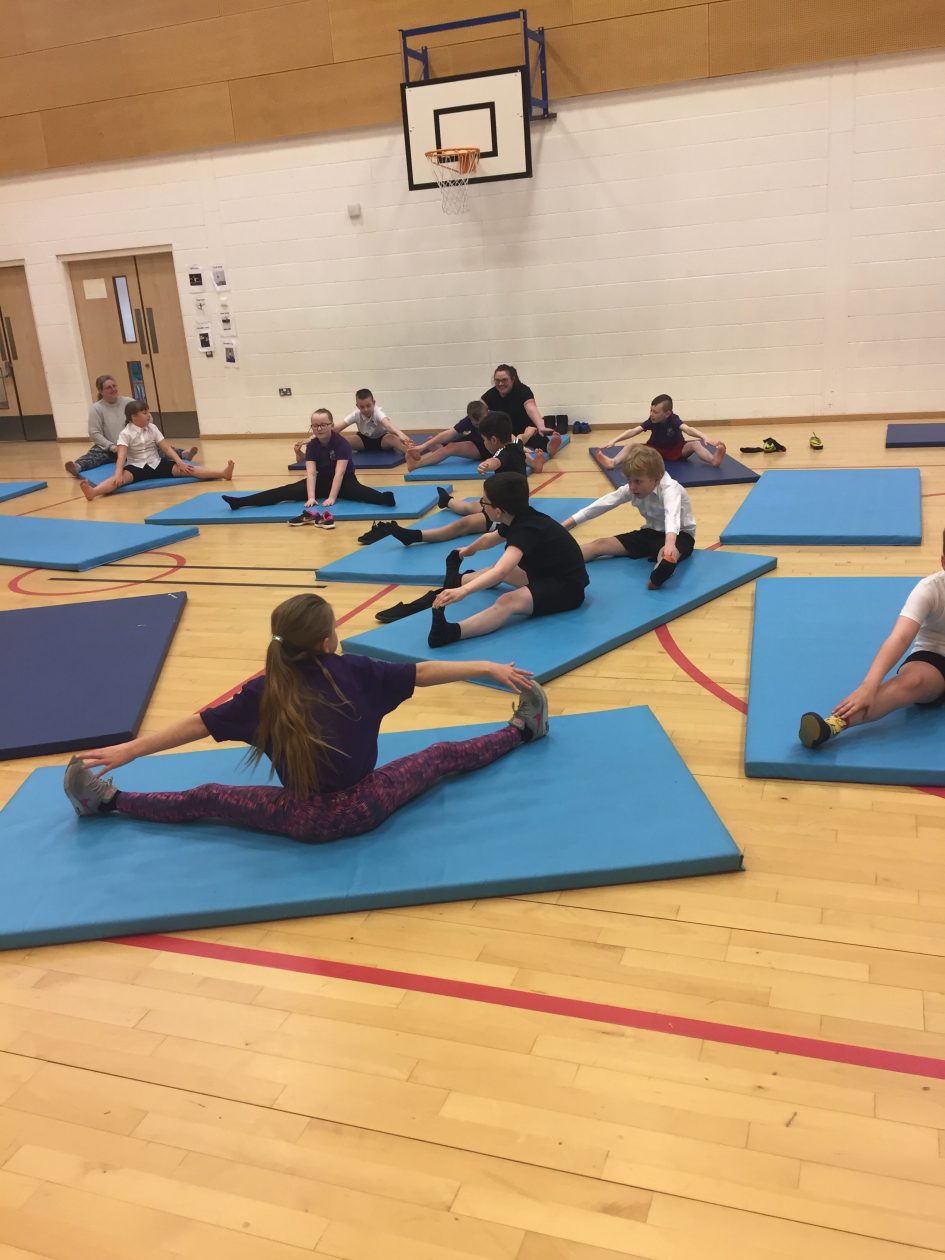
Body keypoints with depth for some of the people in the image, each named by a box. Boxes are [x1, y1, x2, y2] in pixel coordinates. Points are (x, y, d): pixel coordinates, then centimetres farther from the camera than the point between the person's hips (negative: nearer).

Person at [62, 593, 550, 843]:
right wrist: (488, 667, 6)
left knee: (207, 799, 12)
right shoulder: (355, 671, -10)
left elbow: (197, 724, -5)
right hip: (366, 807, 1)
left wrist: (128, 750, 3)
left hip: (307, 821, -1)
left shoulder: (264, 692, -10)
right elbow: (423, 672, -3)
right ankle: (521, 730, 33)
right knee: (444, 756, 20)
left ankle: (109, 800, 17)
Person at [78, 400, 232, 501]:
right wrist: (118, 474, -38)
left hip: (156, 464, 3)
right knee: (122, 478, -37)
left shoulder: (152, 428, 4)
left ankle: (223, 473, -31)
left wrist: (180, 462, -11)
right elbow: (121, 456, -22)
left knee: (186, 469, -17)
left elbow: (166, 447, 2)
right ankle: (93, 492, -64)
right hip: (137, 467, -3)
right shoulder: (126, 433, -9)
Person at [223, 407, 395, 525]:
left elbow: (339, 473, -28)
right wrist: (311, 497, -33)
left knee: (357, 491, -40)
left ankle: (385, 498, -67)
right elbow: (311, 473, -18)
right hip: (322, 481, 4)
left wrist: (332, 497, -39)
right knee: (289, 491, -13)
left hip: (344, 481, -4)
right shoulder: (312, 445, -6)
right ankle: (239, 502, -23)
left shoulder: (341, 443, -19)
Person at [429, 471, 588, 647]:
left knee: (508, 602, -38)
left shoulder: (526, 530, -28)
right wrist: (470, 549, 47)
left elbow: (501, 571, -44)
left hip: (567, 587, -11)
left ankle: (451, 632, -59)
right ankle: (457, 579, 58)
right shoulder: (518, 519, 3)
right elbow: (490, 538, 28)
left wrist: (463, 591, -54)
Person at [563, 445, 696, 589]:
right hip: (652, 533, 6)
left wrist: (670, 543, -69)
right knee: (600, 545, -9)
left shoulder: (670, 488, -28)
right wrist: (564, 526, -14)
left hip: (679, 535, -6)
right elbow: (603, 504, -9)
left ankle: (660, 573, -77)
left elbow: (672, 515, -48)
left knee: (666, 553, -43)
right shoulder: (632, 489, -9)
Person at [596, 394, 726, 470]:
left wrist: (703, 436, -56)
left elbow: (687, 429, -37)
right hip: (656, 450, 2)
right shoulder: (651, 421, -13)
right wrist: (615, 440, -32)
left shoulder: (673, 420, -20)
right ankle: (613, 462, -46)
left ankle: (713, 460, -55)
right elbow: (633, 431, -20)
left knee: (695, 443, -29)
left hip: (677, 450, -2)